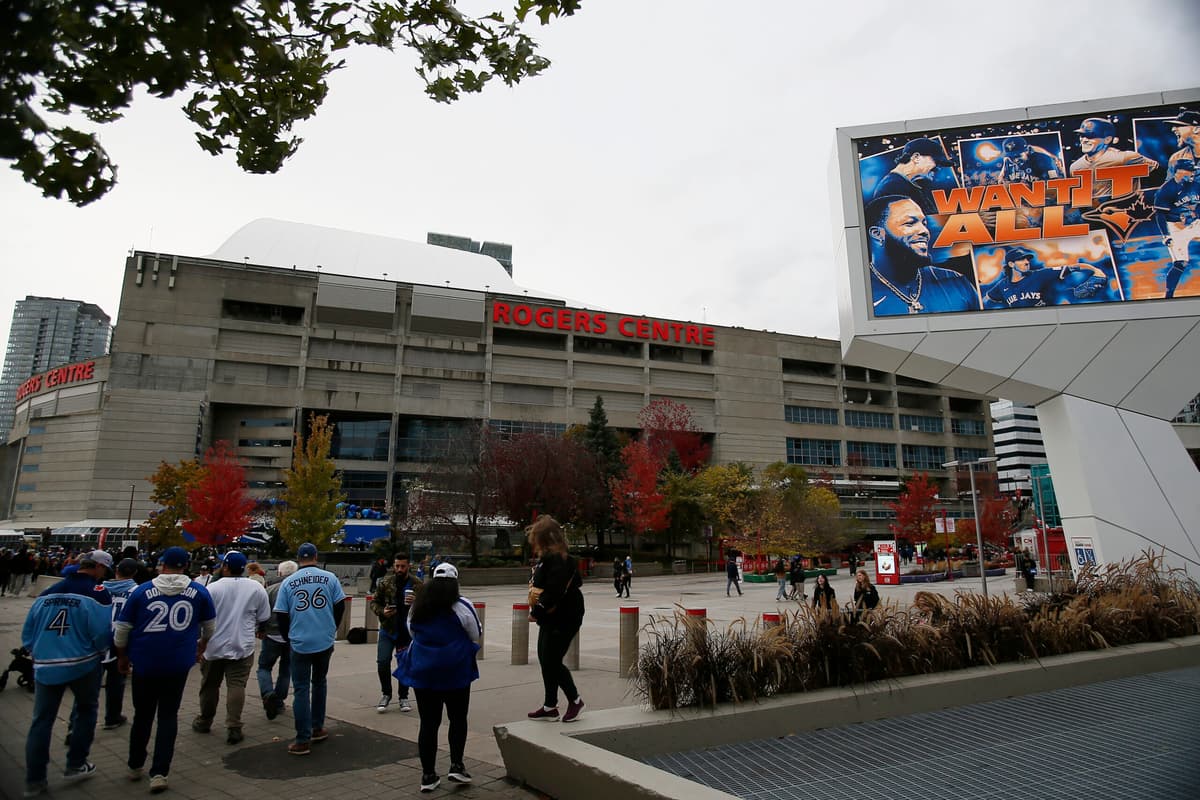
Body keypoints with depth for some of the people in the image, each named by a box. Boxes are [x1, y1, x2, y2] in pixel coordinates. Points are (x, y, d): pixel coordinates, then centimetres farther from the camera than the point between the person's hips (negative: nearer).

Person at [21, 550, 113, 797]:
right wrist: (98, 652, 5)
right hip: (82, 665, -5)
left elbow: (27, 633, 13)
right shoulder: (97, 593, -11)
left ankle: (34, 780, 16)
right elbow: (103, 634, -16)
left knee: (41, 721, 12)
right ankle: (76, 765, 21)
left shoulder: (47, 593, 9)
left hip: (46, 666, 5)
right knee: (87, 709, 17)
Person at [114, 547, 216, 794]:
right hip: (178, 663, -1)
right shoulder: (199, 592, -2)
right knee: (168, 716, 10)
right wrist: (201, 646, 30)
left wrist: (122, 657, 19)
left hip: (144, 662, 1)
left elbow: (122, 629, 3)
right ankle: (159, 773, 8)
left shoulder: (141, 591, -3)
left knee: (143, 714, 19)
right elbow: (209, 626, 11)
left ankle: (136, 766, 34)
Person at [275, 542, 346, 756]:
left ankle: (303, 740, 4)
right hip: (325, 642, 1)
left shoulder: (288, 583, -2)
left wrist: (289, 637, 18)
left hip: (300, 644, -1)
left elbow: (281, 615, 1)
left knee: (301, 689, 5)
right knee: (319, 683, 21)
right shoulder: (329, 578, -2)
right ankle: (317, 728, 30)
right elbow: (340, 606, 1)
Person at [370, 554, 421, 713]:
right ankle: (386, 694, 15)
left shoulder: (417, 585, -2)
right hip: (388, 630, 0)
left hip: (408, 632, 0)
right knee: (382, 661, -8)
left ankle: (403, 697, 25)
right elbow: (374, 602, 6)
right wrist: (382, 612, -14)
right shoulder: (384, 582, -1)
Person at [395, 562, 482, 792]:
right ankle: (456, 765, 11)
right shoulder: (462, 606, -11)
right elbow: (476, 634, -1)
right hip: (455, 671, -3)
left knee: (428, 722, 10)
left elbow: (411, 633, 16)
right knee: (458, 719, 14)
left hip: (422, 671, 3)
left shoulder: (417, 606, 2)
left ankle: (428, 774, 16)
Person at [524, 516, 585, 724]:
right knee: (545, 660, 15)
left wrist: (536, 612, -19)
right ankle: (550, 706, 27)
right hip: (550, 619, 10)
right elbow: (539, 584, 16)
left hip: (563, 620, -10)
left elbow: (553, 593, -28)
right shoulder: (547, 559, 9)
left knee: (552, 662, -3)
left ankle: (575, 700, 16)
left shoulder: (558, 561, -22)